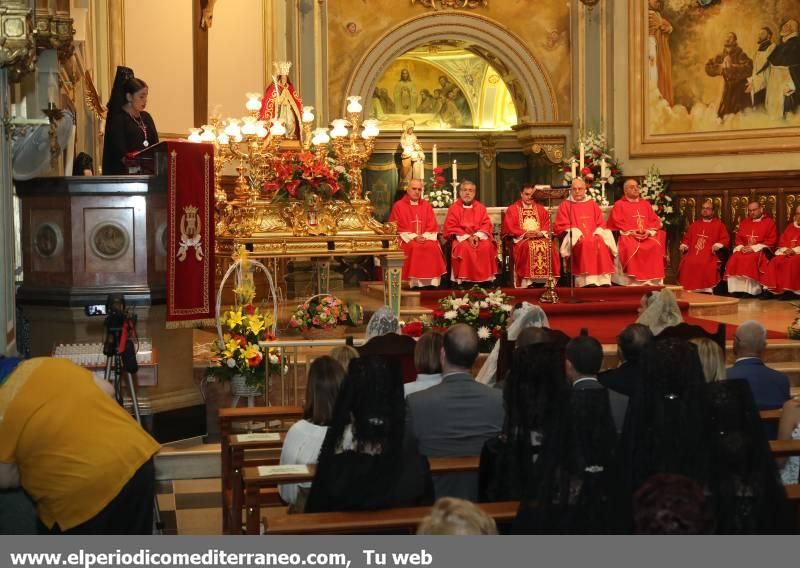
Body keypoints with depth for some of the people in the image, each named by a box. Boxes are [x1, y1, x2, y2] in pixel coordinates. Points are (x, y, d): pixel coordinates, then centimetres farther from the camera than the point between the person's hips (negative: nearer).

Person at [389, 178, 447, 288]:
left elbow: (433, 226, 10)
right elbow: (397, 228, -3)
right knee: (414, 247, -34)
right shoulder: (398, 205, 4)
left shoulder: (426, 205, 14)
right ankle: (415, 281, -31)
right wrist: (414, 237, -13)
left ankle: (432, 281, -26)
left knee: (434, 247, -28)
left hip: (425, 238, 3)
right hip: (407, 239, -3)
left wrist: (425, 236, -10)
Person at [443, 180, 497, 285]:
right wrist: (467, 237, -15)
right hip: (461, 237, -2)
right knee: (464, 248, -35)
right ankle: (464, 279, -31)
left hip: (479, 236, 2)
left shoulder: (480, 207, 11)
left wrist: (477, 236, -15)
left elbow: (486, 225, 5)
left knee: (487, 246, -28)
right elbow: (451, 227, -4)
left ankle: (486, 278, -23)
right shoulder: (454, 208, 3)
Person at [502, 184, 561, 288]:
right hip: (521, 239, -3)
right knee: (528, 247, -38)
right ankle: (527, 281, -39)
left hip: (540, 237, 3)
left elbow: (547, 226, 13)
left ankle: (548, 280, -31)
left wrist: (541, 233, -10)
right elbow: (509, 228, -1)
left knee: (550, 247, -30)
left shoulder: (540, 209, 20)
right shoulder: (512, 209, 10)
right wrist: (525, 234, -14)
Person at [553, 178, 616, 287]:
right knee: (586, 243, -36)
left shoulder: (593, 204, 22)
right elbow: (560, 227, 3)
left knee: (603, 243, -31)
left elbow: (601, 224, 18)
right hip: (575, 239, -3)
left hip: (594, 236, 3)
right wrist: (575, 233, -11)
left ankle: (604, 280, -35)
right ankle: (588, 280, -43)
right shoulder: (565, 205, 12)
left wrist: (597, 233, -4)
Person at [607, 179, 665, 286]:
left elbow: (655, 221, 14)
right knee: (631, 247, -35)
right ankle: (632, 279, -34)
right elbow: (617, 223, -2)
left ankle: (652, 279, -23)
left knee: (656, 245, -26)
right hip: (628, 236, -3)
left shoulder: (645, 204, 23)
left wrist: (649, 231, -6)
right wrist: (631, 231, -15)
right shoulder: (619, 205, 9)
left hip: (647, 235, 4)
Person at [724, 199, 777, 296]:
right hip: (744, 250, 4)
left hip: (760, 251, -4)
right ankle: (736, 289, -29)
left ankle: (750, 290, -35)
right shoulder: (744, 222, 21)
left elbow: (772, 241, -4)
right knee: (734, 259, -27)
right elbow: (738, 239, 19)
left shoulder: (769, 222, 5)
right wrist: (741, 247, -5)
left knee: (751, 259, -36)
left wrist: (754, 248, -13)